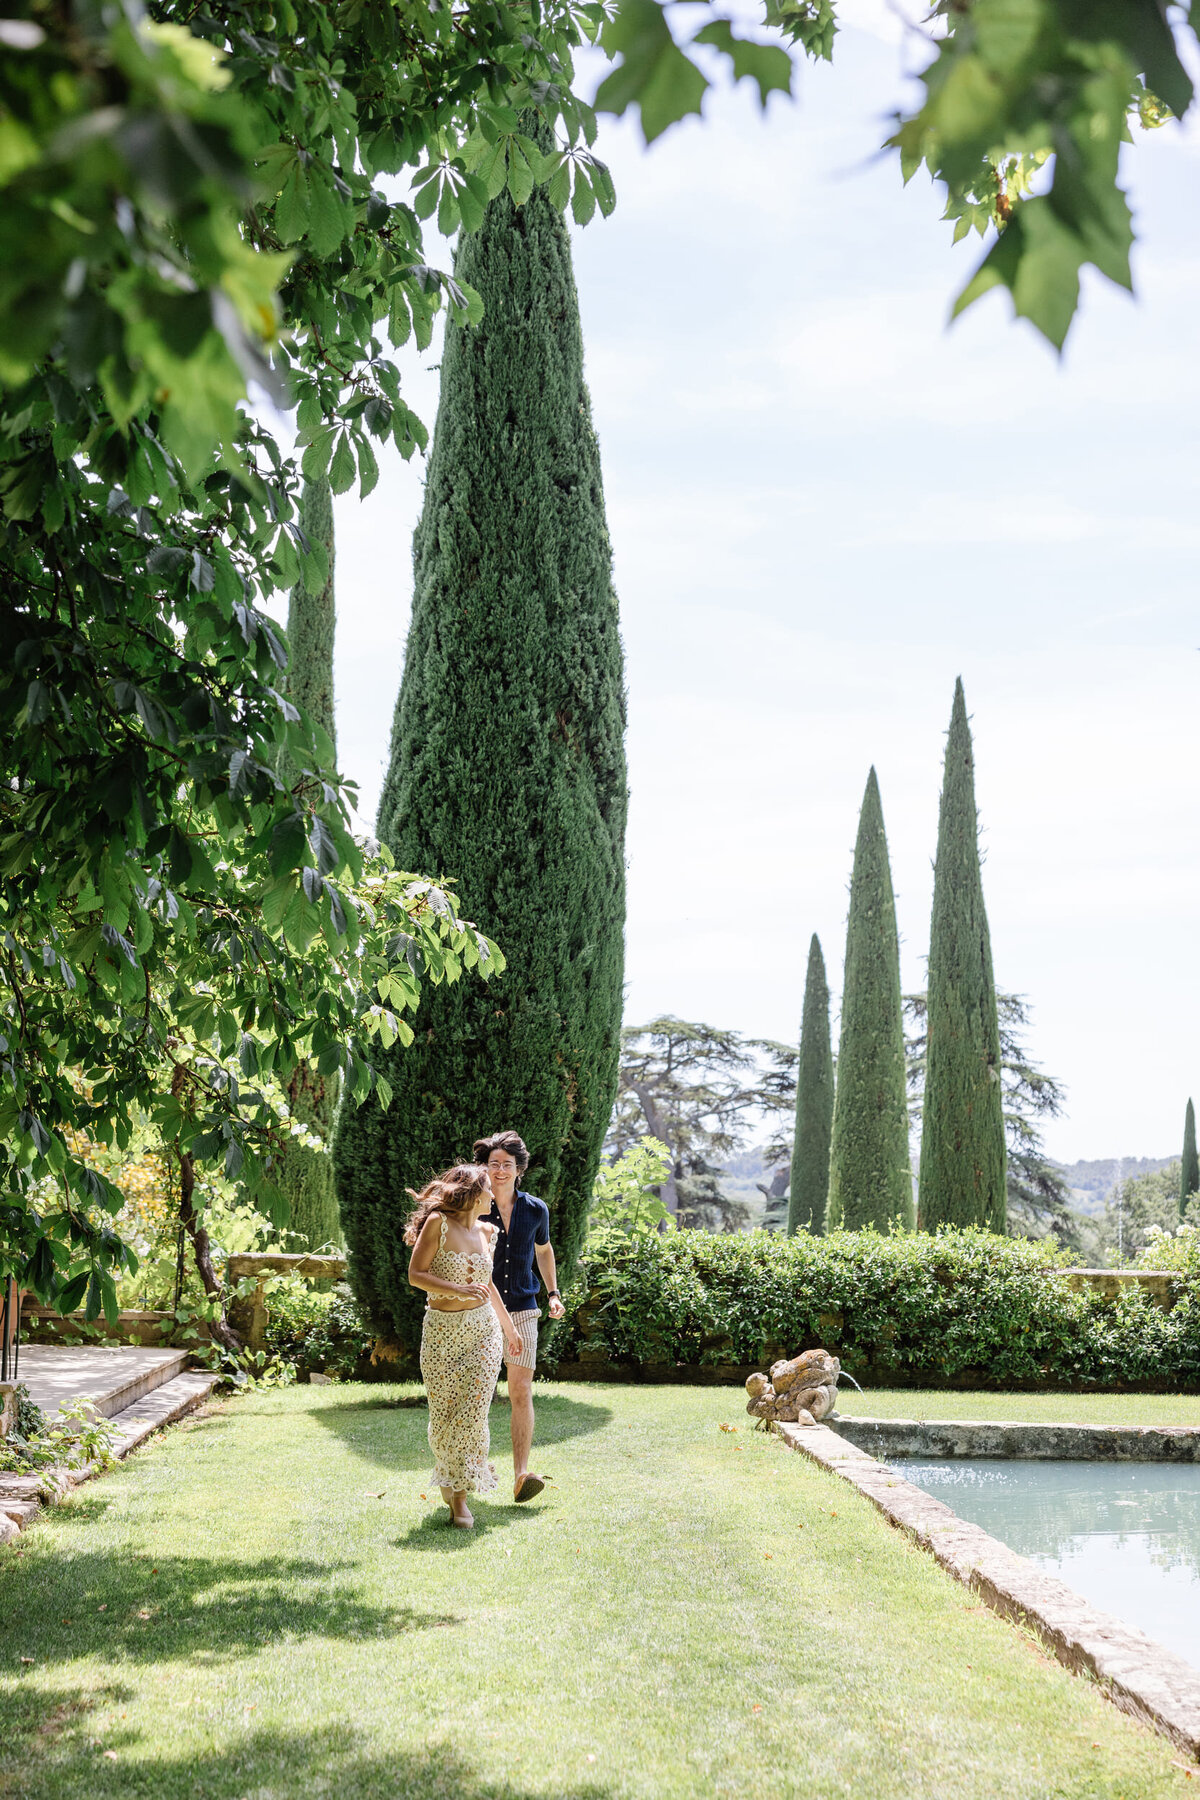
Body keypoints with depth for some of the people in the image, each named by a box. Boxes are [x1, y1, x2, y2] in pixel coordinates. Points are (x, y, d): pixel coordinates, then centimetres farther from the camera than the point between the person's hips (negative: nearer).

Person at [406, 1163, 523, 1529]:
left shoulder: (485, 1233, 9)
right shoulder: (438, 1223, -8)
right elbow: (415, 1273, -12)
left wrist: (508, 1326, 29)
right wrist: (456, 1290, -23)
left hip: (483, 1329, 4)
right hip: (441, 1331, -4)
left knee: (472, 1413, -5)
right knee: (443, 1414, 2)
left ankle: (460, 1495, 4)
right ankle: (448, 1478, 28)